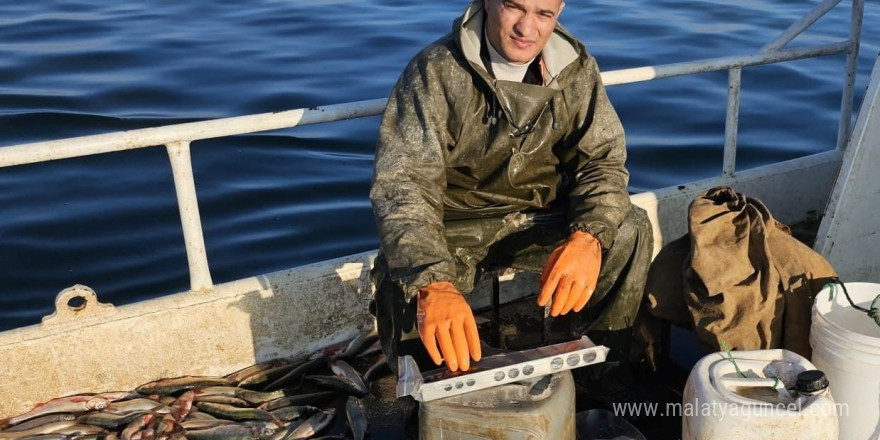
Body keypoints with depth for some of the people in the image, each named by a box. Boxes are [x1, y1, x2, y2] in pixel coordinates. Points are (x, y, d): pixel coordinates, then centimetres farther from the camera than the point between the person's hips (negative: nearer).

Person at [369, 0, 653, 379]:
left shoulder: (576, 69, -7)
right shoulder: (436, 72, -19)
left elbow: (603, 160, -6)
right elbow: (403, 184, -28)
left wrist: (588, 238, -29)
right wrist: (433, 285, -46)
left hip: (537, 220, 4)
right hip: (453, 228, -3)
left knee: (631, 231, -18)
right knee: (402, 283, -32)